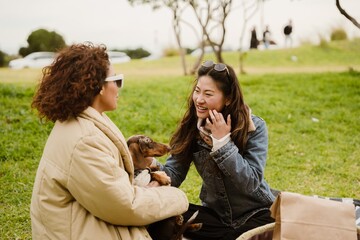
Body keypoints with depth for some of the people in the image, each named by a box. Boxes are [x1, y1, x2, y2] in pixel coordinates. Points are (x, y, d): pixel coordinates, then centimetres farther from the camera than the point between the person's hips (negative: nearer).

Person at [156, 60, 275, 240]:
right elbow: (174, 173, -9)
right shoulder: (191, 127, -5)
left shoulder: (254, 127, -15)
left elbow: (250, 183, -23)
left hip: (256, 214, -3)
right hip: (216, 213, 3)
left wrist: (223, 141, -26)